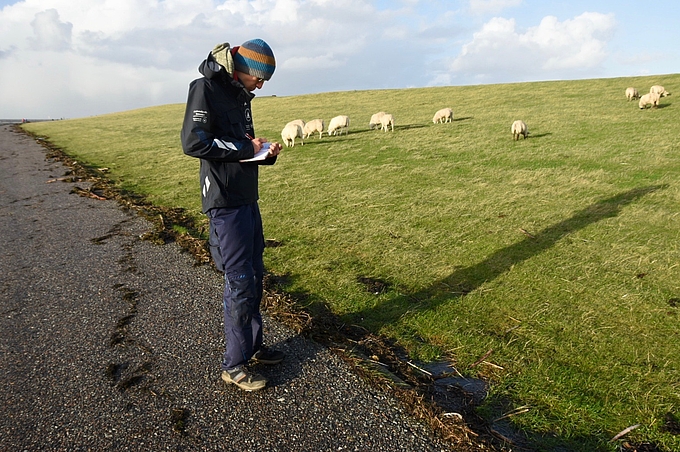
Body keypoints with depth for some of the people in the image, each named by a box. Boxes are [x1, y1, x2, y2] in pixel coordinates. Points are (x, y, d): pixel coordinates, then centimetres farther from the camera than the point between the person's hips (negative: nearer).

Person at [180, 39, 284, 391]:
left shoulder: (239, 94, 17)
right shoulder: (206, 87, -10)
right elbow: (193, 142, -20)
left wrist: (264, 154, 3)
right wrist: (244, 147, -13)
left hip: (247, 198, 9)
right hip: (225, 202, -9)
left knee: (254, 274, 14)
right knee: (240, 281, -5)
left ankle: (252, 346, 30)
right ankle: (233, 365, 10)